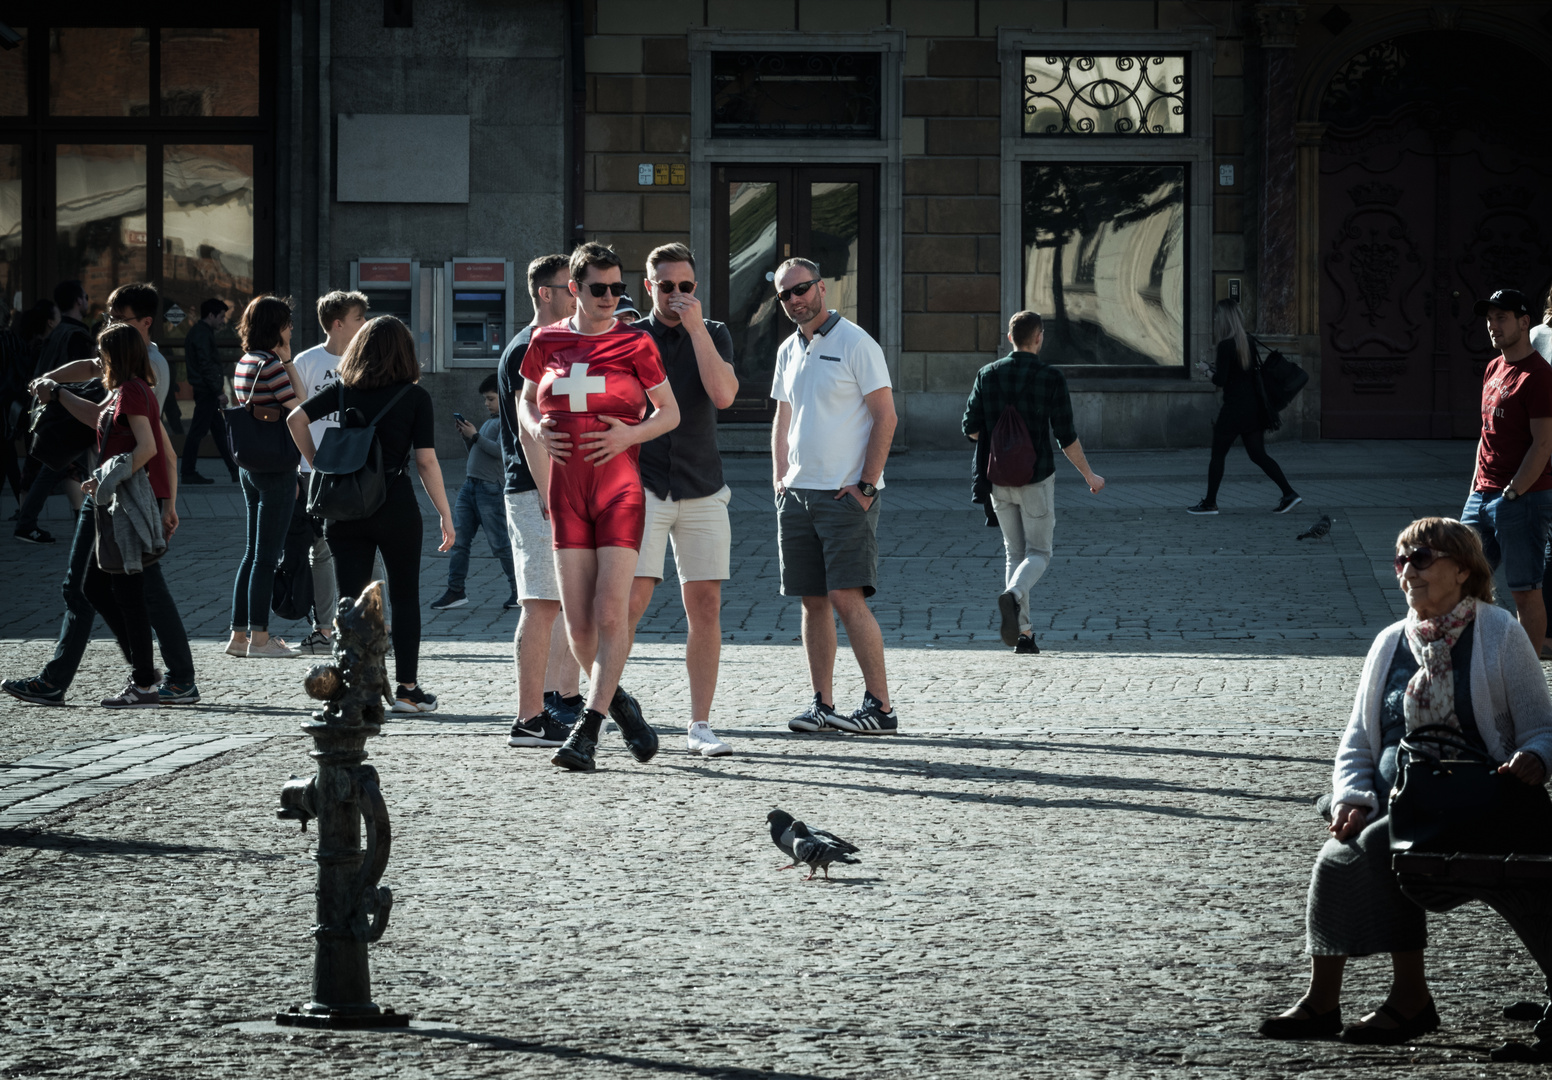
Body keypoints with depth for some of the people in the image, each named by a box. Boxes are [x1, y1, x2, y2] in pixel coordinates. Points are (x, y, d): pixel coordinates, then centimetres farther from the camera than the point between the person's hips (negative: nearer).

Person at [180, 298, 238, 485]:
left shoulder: (198, 332, 18)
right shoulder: (202, 334, -15)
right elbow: (206, 365, -21)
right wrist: (219, 391, -20)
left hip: (205, 391, 11)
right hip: (206, 391, -11)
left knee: (219, 431, 12)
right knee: (197, 431, -6)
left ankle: (235, 471, 16)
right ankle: (189, 473, -3)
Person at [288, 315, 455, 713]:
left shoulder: (342, 390, 5)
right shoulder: (414, 396, -2)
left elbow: (296, 419, -5)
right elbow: (426, 461, -6)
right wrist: (445, 515, 0)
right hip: (396, 507, -2)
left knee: (351, 599, 5)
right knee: (405, 598, 12)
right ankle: (407, 688, 14)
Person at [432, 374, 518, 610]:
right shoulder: (488, 423, 22)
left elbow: (500, 450, -18)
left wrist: (475, 436, -13)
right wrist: (465, 435, 11)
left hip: (491, 487, -9)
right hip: (470, 485, 9)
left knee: (499, 542, -5)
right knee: (458, 540, 3)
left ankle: (518, 589, 7)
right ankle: (455, 591, 5)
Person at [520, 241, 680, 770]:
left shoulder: (635, 344, 0)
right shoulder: (547, 342, 7)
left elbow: (670, 412, 7)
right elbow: (526, 403, 21)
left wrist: (629, 434, -11)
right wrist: (538, 430, -1)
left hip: (619, 486, -3)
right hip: (566, 490, 3)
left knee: (611, 612, -13)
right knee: (577, 620, 1)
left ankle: (588, 730, -12)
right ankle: (619, 704, 24)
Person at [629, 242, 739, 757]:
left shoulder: (714, 335, 8)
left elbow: (723, 394, -10)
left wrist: (696, 327, -12)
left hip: (702, 491, 2)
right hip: (643, 487, -2)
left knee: (705, 608, 0)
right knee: (629, 603, -12)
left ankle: (700, 726, 5)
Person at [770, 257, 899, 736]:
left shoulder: (855, 344, -6)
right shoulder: (789, 351, 15)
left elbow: (885, 417, -9)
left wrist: (866, 486, -14)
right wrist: (780, 482, 12)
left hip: (846, 494, -7)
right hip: (798, 493, 7)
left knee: (847, 598, -13)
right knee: (813, 601, 5)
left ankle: (879, 705, -11)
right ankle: (822, 703, 8)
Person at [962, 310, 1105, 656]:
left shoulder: (988, 375, 0)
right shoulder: (1051, 377, -10)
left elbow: (971, 428, 1)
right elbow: (1066, 436, -10)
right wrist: (1089, 475, 3)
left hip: (999, 480, 3)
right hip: (1037, 478, -3)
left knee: (1015, 553, 13)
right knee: (1038, 553, 5)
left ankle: (1023, 633, 8)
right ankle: (1013, 595, -26)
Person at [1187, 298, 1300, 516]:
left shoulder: (1226, 346, -16)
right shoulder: (1248, 342, 7)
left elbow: (1221, 380, -19)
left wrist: (1213, 373, 4)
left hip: (1234, 410, -7)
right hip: (1253, 408, 7)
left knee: (1218, 455, 6)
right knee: (1258, 455, 11)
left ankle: (1210, 503, 12)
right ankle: (1289, 493, 3)